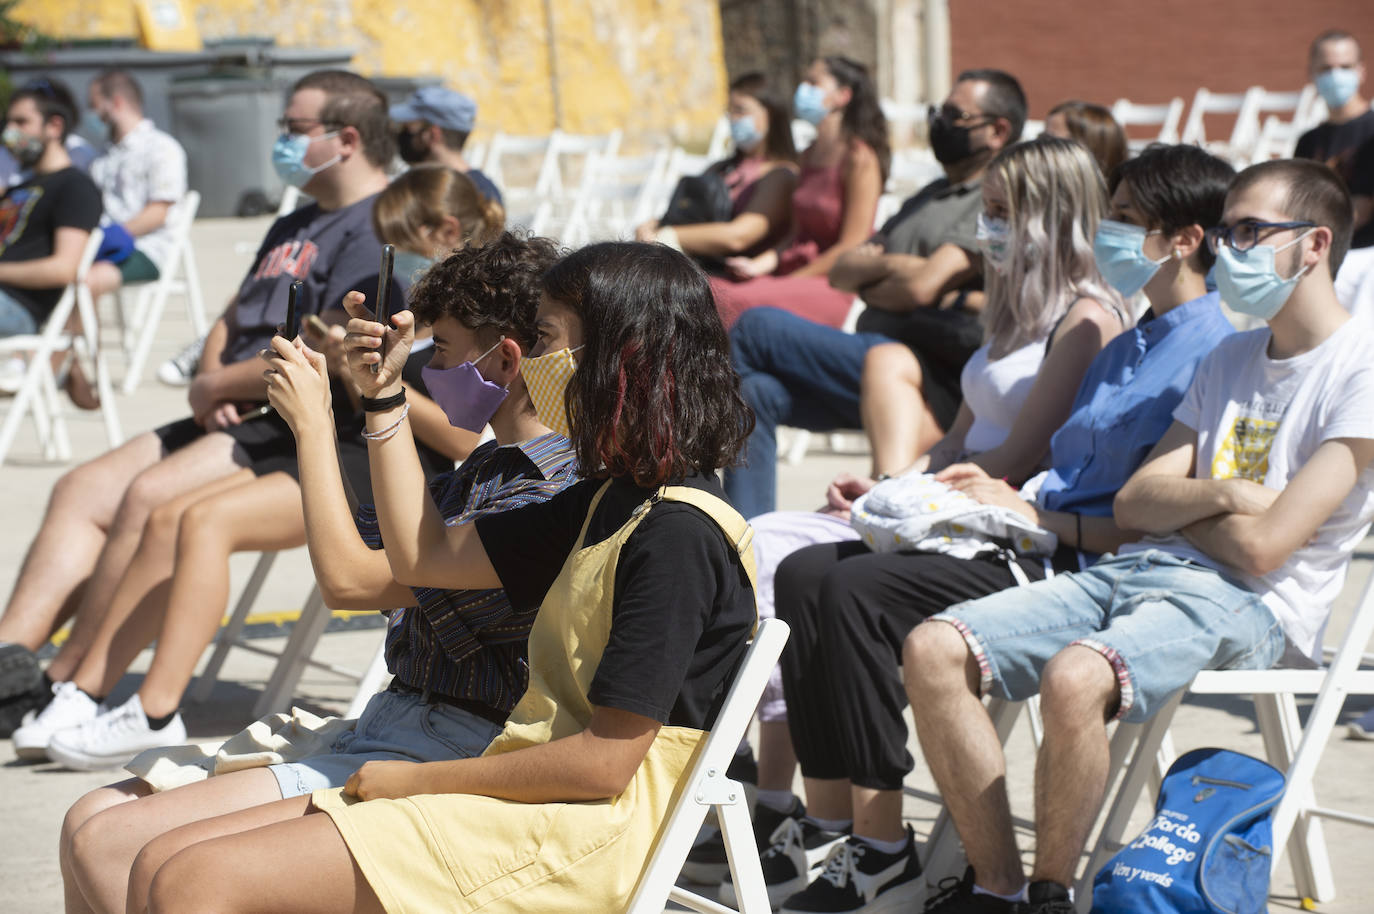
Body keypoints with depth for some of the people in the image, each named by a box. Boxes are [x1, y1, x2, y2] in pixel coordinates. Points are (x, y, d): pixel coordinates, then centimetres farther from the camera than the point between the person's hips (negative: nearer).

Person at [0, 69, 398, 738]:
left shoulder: (377, 231, -11)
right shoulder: (294, 228, 24)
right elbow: (231, 322, 25)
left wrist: (215, 387, -6)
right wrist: (211, 386, 1)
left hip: (302, 432, -10)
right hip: (238, 421, 10)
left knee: (150, 496, -27)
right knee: (82, 490, -4)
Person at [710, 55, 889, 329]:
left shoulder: (859, 159, -9)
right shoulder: (809, 155, 17)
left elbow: (850, 250, -12)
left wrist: (788, 282, -10)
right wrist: (760, 264, 1)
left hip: (835, 285, -8)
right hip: (795, 272, 8)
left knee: (738, 303, -32)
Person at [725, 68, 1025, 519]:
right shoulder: (930, 195, 27)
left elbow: (922, 287, -15)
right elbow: (843, 271, 22)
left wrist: (870, 284, 4)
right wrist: (887, 264, 1)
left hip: (931, 380, -8)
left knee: (758, 327, -16)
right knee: (755, 389, -19)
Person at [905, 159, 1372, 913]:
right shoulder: (1228, 358, 20)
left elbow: (1263, 546, -13)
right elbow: (1132, 505, 12)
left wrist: (1173, 499, 5)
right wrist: (1220, 492, -8)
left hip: (1244, 604, -8)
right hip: (1136, 571, 8)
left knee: (1074, 679, -37)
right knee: (932, 651, -14)